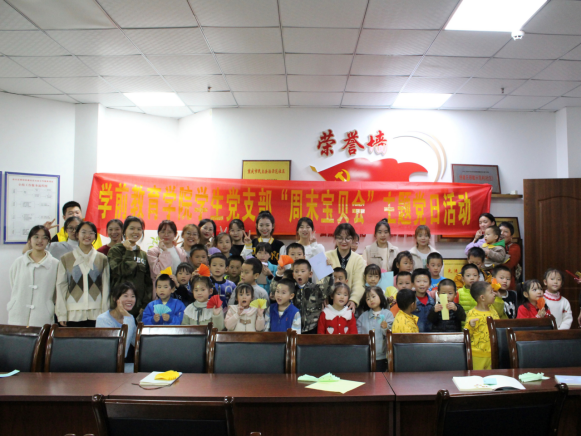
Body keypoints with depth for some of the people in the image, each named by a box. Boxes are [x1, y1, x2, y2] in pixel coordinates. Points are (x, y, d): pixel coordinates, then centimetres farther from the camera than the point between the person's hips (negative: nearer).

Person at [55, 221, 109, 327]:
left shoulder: (102, 259, 10)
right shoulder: (66, 259, 9)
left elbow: (106, 286, 8)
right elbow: (61, 287, 7)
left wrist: (105, 314, 3)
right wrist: (61, 315, 2)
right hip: (73, 314, 0)